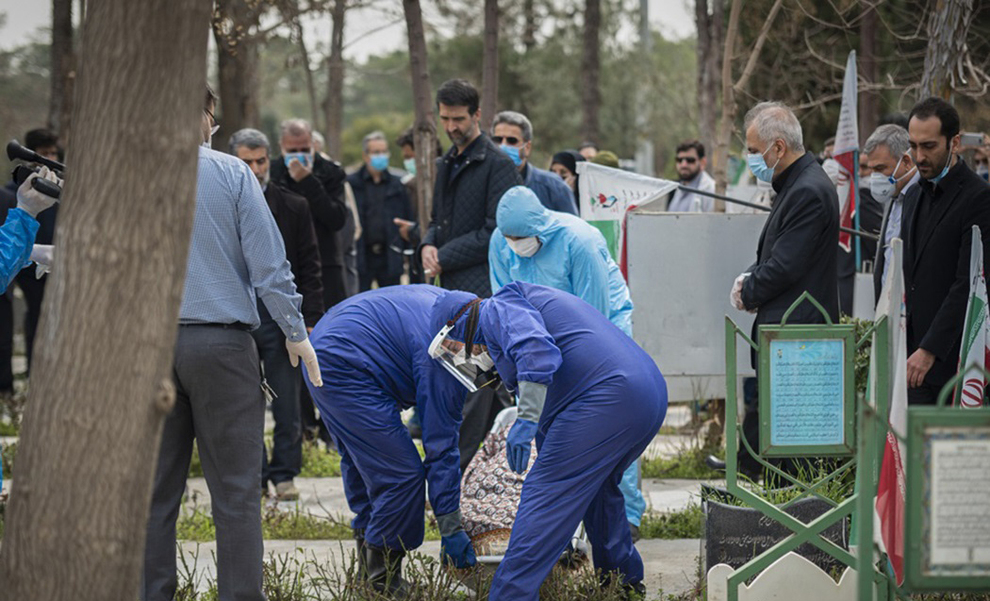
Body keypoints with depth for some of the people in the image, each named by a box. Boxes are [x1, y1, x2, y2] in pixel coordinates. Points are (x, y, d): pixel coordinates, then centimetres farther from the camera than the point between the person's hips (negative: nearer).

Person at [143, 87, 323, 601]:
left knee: (154, 488, 7)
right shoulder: (230, 173, -2)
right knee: (235, 489, 1)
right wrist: (295, 332, 5)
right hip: (221, 343, -2)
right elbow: (267, 262, -4)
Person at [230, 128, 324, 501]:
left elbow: (310, 269, 5)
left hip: (280, 317, 0)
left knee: (286, 403, 1)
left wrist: (309, 320, -2)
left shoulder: (294, 208, 4)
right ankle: (254, 473, 12)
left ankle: (285, 473, 11)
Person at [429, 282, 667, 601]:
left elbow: (536, 349, -22)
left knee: (542, 497, -7)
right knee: (597, 487, 30)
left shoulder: (497, 310, 2)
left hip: (604, 399, -10)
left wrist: (526, 420, -26)